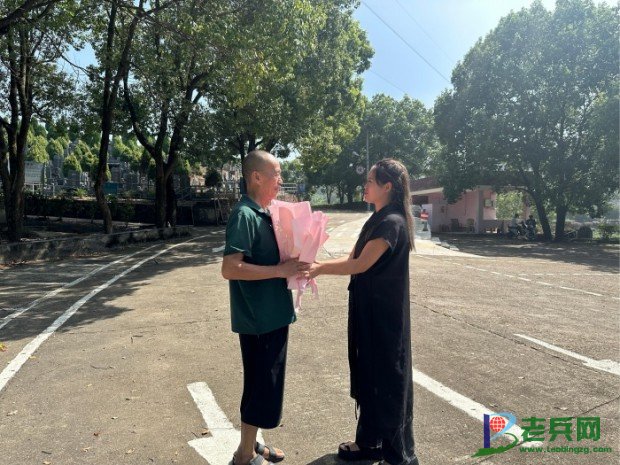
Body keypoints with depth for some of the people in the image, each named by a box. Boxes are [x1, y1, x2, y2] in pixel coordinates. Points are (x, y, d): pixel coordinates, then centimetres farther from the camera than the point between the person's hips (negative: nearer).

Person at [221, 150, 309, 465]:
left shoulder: (264, 214, 10)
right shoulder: (244, 215, -18)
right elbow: (230, 268, -26)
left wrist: (291, 265, 3)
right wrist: (281, 271, -24)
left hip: (274, 314, 9)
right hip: (258, 318, -9)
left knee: (266, 384, 19)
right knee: (262, 386, 3)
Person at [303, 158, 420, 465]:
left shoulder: (392, 222, -18)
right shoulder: (376, 221, 12)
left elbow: (361, 265, -22)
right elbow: (352, 259, 9)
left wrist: (320, 269, -15)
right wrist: (317, 264, -2)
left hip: (384, 314, -9)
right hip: (366, 310, 9)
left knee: (387, 377, 3)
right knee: (367, 373, 17)